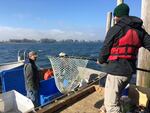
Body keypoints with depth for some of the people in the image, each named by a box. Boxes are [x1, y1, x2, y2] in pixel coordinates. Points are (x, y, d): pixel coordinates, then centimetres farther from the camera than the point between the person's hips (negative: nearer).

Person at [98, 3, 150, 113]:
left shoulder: (115, 29, -9)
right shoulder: (139, 30, 8)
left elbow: (105, 49, -6)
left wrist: (101, 60, 13)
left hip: (116, 70, -8)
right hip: (130, 70, 8)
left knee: (112, 104, -2)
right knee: (114, 94, 28)